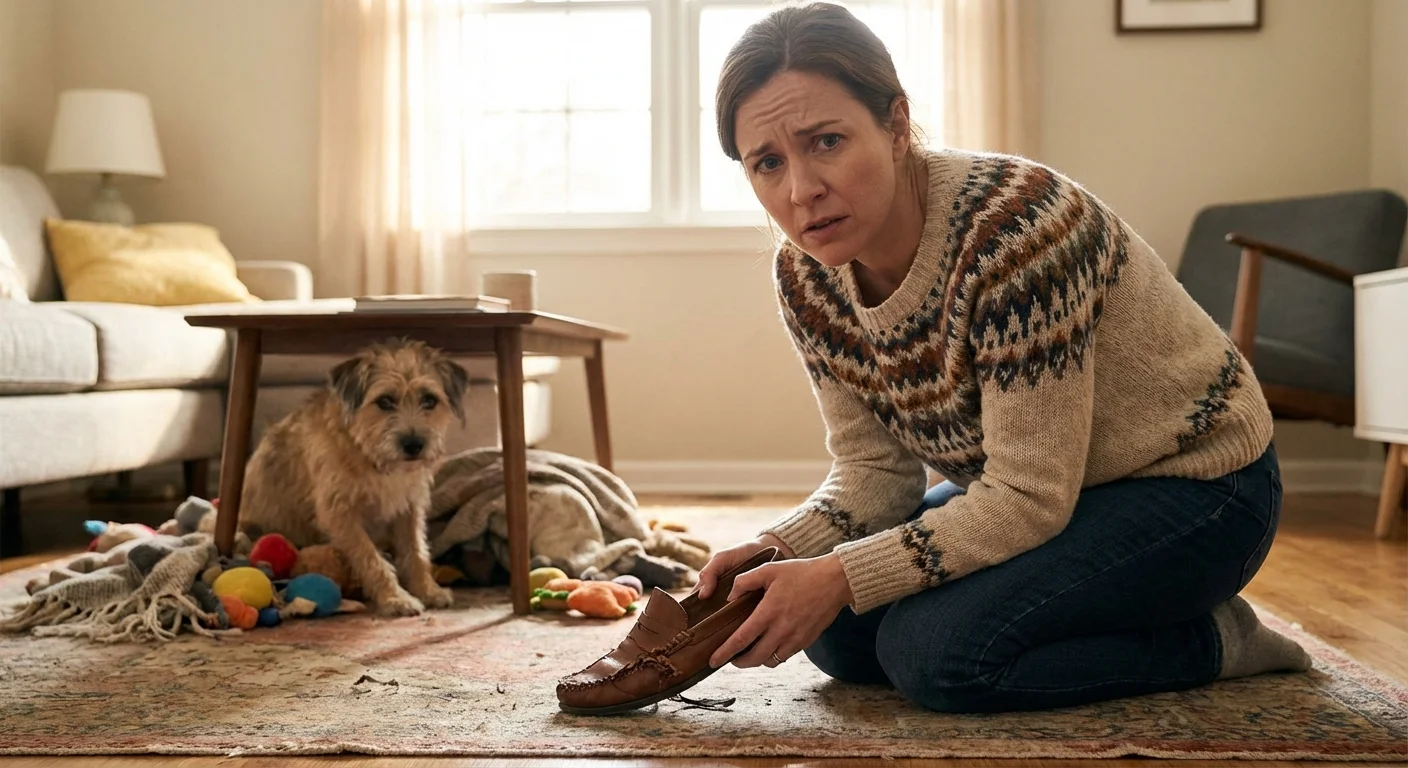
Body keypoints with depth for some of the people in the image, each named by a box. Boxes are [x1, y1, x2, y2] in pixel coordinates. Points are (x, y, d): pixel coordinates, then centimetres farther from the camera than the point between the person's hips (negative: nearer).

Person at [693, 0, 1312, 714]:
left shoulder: (1014, 222, -32)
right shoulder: (805, 271, -9)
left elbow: (1029, 499, -29)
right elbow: (876, 467, -4)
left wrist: (842, 577, -31)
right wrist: (775, 549, -22)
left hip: (1192, 485, -7)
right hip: (1026, 488, 8)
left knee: (934, 646, -25)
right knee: (838, 632, -3)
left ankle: (1209, 639, -2)